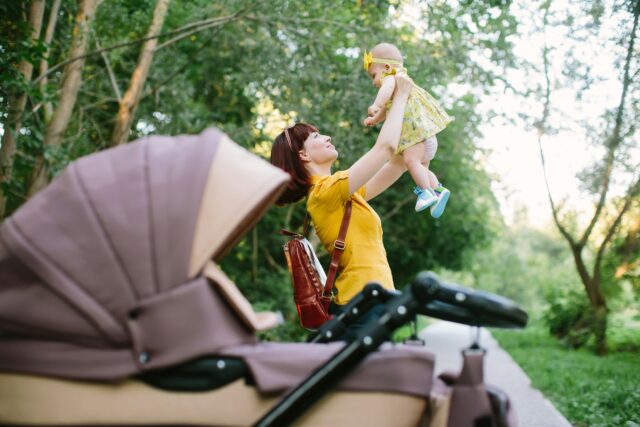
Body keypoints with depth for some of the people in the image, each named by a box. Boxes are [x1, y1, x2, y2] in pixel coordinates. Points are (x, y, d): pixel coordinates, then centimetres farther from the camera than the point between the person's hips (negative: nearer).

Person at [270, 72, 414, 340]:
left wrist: (403, 104, 19)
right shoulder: (327, 190, -11)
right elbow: (386, 146, -15)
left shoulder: (342, 195, 17)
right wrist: (401, 94, 0)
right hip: (363, 304, -10)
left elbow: (396, 165, 21)